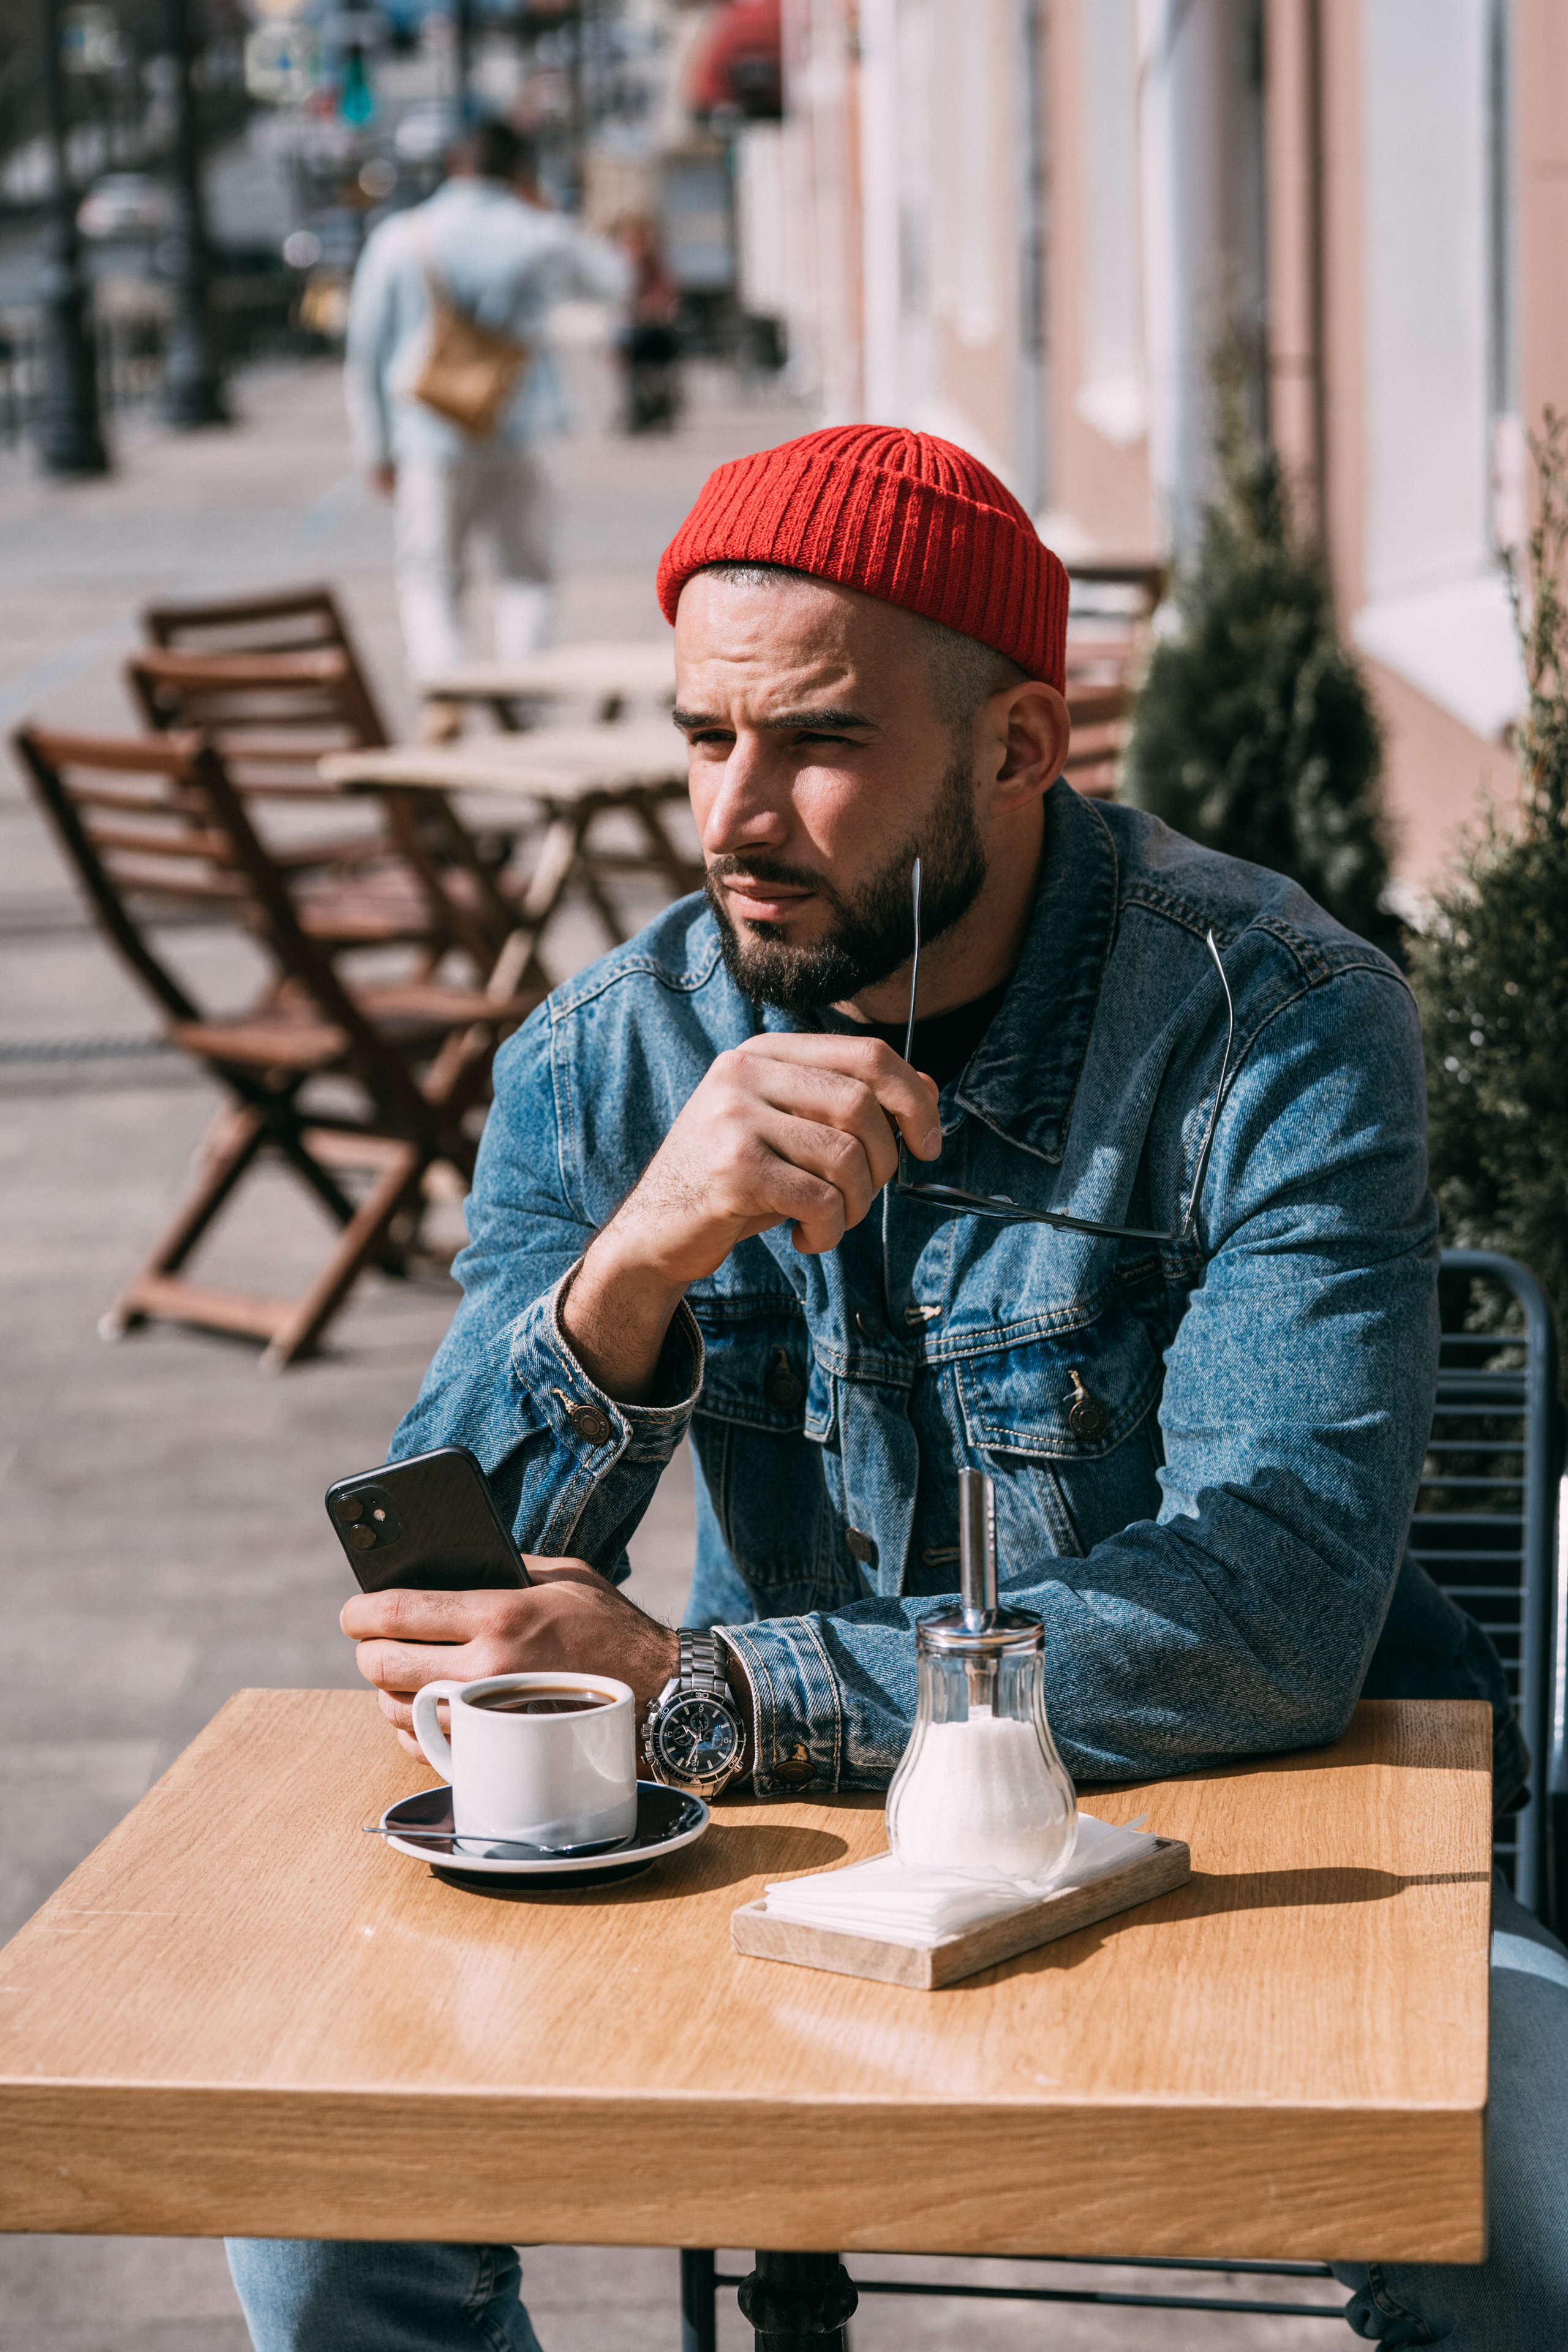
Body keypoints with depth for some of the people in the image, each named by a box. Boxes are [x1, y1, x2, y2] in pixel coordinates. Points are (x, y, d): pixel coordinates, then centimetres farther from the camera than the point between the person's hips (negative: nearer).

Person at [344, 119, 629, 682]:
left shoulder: (398, 239, 0)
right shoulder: (539, 237, 1)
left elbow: (365, 354, 2)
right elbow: (611, 278, 23)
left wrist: (375, 450, 10)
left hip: (430, 438, -1)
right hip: (517, 435, 1)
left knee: (428, 582, 5)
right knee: (525, 574, 14)